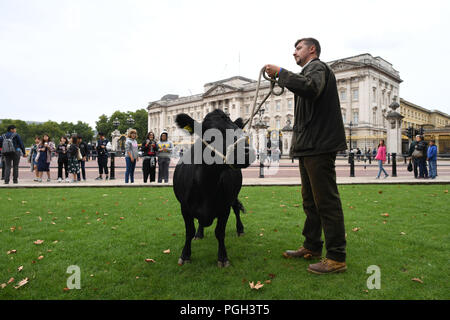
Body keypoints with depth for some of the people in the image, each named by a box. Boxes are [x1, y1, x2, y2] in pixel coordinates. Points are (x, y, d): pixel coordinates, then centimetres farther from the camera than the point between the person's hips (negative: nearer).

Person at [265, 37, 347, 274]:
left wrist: (281, 73, -21)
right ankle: (312, 247, 27)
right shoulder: (309, 70, 26)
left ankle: (337, 258, -3)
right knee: (311, 201, 15)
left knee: (326, 201, -9)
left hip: (319, 145, -11)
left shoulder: (317, 66, -5)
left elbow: (311, 88, -28)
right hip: (309, 147, 11)